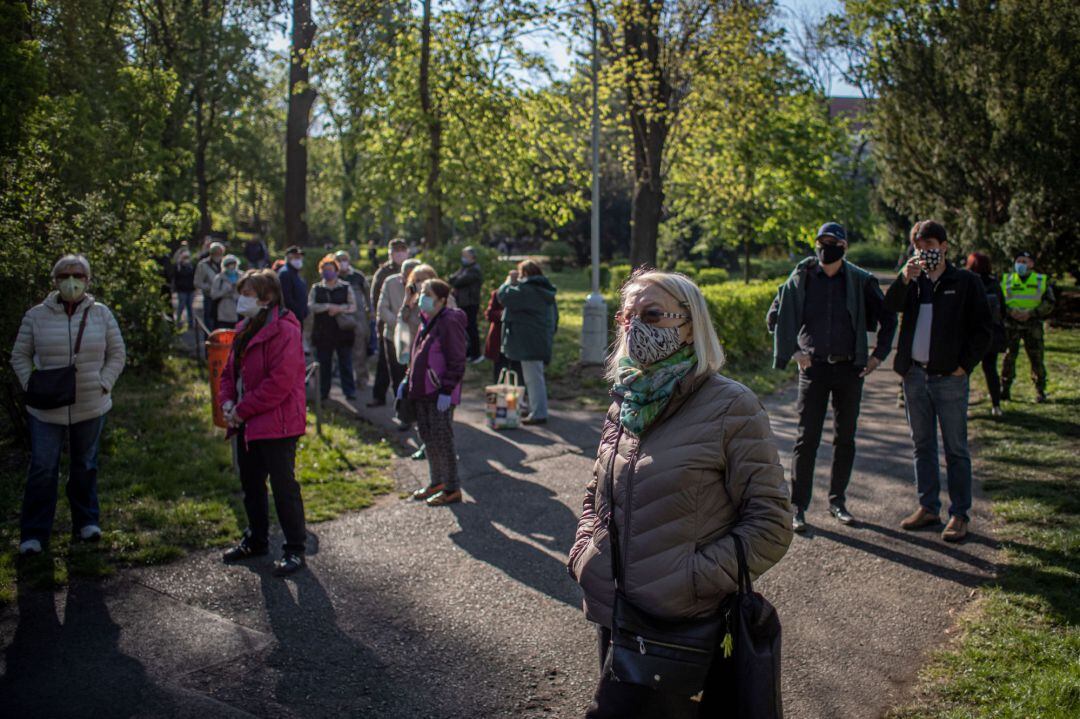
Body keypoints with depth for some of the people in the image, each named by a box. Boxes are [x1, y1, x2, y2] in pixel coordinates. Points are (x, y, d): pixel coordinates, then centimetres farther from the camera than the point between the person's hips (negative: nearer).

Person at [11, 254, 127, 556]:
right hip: (47, 409, -1)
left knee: (85, 467, 15)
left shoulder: (101, 314, 0)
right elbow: (20, 356, 6)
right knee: (42, 469, -1)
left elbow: (117, 354, 6)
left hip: (90, 407, 1)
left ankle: (87, 522, 30)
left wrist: (104, 384, -6)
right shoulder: (36, 315, -2)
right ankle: (33, 534, 8)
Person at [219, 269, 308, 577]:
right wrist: (227, 402, -2)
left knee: (283, 487, -1)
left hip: (277, 424, -9)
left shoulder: (283, 332, -18)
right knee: (251, 484, 20)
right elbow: (230, 371, 17)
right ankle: (256, 540, 36)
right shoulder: (246, 329, 12)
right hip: (247, 424, 10)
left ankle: (295, 548, 11)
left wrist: (242, 410, -19)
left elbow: (279, 383, -25)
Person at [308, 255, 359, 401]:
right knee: (324, 364, 6)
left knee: (345, 363, -2)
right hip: (323, 333, 1)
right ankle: (323, 393, 14)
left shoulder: (346, 287, 8)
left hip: (343, 330, -1)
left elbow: (353, 306, 0)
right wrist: (329, 307, -13)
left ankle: (349, 392, 1)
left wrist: (339, 309, -14)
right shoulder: (316, 288, 11)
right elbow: (311, 306, -3)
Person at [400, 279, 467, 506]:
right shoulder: (425, 321, 12)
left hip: (440, 394, -9)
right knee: (428, 438, 17)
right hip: (422, 392, 9)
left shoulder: (449, 322, -16)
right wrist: (408, 380, 16)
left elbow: (457, 362, -18)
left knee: (442, 440, -2)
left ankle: (452, 489, 9)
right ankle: (436, 482, 31)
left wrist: (447, 391, -21)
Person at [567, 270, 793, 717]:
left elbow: (770, 525, -12)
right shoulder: (626, 404, 7)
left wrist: (689, 581, -19)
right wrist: (584, 554, 2)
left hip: (681, 633, -6)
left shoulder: (731, 406, -11)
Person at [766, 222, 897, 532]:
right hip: (813, 367, -1)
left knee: (845, 438, 9)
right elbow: (775, 316, 9)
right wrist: (792, 351, 3)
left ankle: (837, 500, 23)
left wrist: (878, 355, 4)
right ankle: (798, 506, 4)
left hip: (849, 369, 1)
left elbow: (888, 319, 10)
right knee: (806, 439, -2)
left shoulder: (861, 281, 0)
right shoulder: (801, 278, 0)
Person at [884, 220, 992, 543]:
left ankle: (960, 514, 8)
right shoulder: (913, 281, 11)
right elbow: (890, 307, -7)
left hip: (949, 377, -4)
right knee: (922, 445, 11)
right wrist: (904, 279, -20)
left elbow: (983, 329, -2)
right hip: (914, 374, 5)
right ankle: (928, 507, 21)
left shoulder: (965, 282, 0)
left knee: (956, 449, 1)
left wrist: (965, 365, -8)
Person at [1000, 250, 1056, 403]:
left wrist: (1030, 313, -11)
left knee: (1036, 358, -1)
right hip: (1011, 324, 1)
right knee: (1008, 357, 1)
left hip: (1033, 324, -1)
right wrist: (1011, 311, -12)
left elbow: (1049, 304, 3)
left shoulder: (1042, 281, 7)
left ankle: (1040, 391, 8)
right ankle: (1005, 390, 8)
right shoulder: (1006, 280, 9)